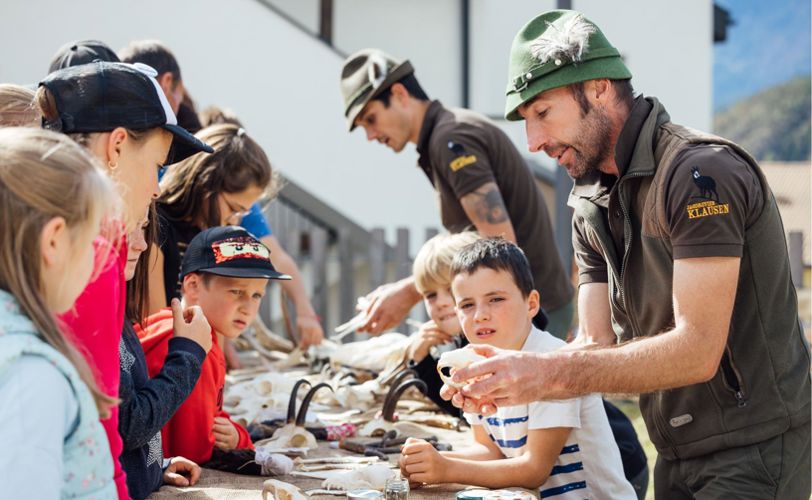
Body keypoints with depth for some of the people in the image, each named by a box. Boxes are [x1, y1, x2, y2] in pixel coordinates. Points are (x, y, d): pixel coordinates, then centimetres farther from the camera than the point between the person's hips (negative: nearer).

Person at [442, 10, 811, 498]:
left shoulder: (701, 171, -19)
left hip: (753, 454, -8)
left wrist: (548, 374, -29)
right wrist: (505, 382, -15)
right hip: (679, 456, 8)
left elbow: (697, 351, -25)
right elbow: (597, 346, 4)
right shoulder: (592, 208, 9)